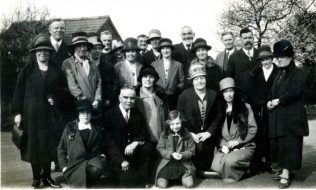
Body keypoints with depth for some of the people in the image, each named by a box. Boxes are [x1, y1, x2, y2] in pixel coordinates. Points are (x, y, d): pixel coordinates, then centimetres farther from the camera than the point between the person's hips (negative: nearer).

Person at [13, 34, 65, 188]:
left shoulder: (56, 71, 6)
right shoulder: (27, 70, 0)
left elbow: (63, 89, 12)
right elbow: (19, 92, -1)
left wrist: (56, 100, -6)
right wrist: (18, 113, -5)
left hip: (50, 114, 2)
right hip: (32, 114, -1)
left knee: (49, 145, 5)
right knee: (34, 145, 4)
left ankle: (47, 176, 19)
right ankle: (36, 177, 16)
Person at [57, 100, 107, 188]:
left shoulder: (97, 129, 11)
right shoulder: (69, 128, 8)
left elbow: (103, 147, 21)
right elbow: (61, 149, 12)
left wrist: (102, 155, 1)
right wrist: (64, 166, 3)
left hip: (93, 160, 1)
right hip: (76, 165, -1)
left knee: (96, 169, -32)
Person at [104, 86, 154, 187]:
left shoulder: (138, 114, 8)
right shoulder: (109, 115, -6)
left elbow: (145, 134, 4)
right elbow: (110, 142, -11)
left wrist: (135, 143, -20)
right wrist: (122, 161, -23)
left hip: (134, 151, 5)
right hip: (117, 155, -4)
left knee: (148, 147, -25)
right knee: (127, 179, -28)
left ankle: (143, 181, -12)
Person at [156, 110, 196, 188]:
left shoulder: (187, 134, -1)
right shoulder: (164, 135, 0)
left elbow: (191, 150, 0)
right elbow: (160, 149, 0)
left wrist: (182, 155, -19)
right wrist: (171, 154, -16)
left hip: (184, 162, 0)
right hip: (167, 162, 0)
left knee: (189, 184, -18)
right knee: (161, 185, -17)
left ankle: (182, 176, 17)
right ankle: (168, 176, 18)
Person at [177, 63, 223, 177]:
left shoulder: (213, 95, 1)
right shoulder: (184, 95, -6)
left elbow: (218, 115, 3)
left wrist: (209, 132, -8)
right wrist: (191, 134, -11)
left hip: (208, 137, 2)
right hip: (191, 137, -2)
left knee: (207, 164, 5)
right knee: (193, 165, -4)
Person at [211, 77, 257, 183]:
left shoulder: (245, 107, 0)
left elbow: (253, 129, -2)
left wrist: (238, 141, -11)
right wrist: (223, 145, -7)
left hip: (244, 146, -3)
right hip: (225, 147, 3)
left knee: (229, 161, -31)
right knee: (216, 166, -24)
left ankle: (231, 177, 3)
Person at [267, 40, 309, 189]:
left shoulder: (298, 74, -7)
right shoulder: (279, 73, 17)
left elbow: (295, 92, -20)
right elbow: (273, 92, 18)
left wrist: (278, 101, -17)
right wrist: (270, 101, -2)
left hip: (291, 116, -8)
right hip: (277, 115, 8)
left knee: (288, 144, -6)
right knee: (278, 143, 10)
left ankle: (286, 175, -3)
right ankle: (284, 170, 20)